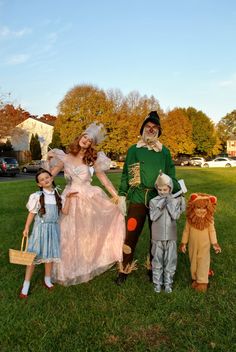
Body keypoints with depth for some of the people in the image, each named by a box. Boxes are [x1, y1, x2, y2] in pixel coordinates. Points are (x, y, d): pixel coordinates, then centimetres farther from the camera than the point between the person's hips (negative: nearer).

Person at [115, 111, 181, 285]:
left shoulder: (164, 151, 9)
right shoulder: (133, 150, 5)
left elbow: (171, 176, 11)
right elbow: (126, 175, 5)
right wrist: (122, 195, -2)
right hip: (137, 199, -1)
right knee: (131, 235, -2)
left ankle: (154, 269, 29)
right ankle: (124, 270, 14)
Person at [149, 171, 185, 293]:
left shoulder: (175, 200, -4)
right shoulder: (153, 201, -5)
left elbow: (175, 216, -13)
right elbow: (153, 217, -12)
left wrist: (170, 203, -17)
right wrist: (160, 207, -22)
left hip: (171, 236, 0)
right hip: (157, 236, 0)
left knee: (170, 260, 10)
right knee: (157, 260, 9)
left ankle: (168, 282, 26)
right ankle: (157, 282, 25)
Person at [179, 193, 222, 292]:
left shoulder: (209, 219, -15)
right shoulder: (190, 219, -12)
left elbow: (212, 231, -4)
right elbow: (186, 231, -1)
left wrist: (215, 243, -4)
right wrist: (183, 243, 4)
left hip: (204, 245, -2)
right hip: (193, 245, 2)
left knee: (203, 262, 4)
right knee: (193, 262, 14)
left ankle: (202, 281, 15)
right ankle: (195, 278, 31)